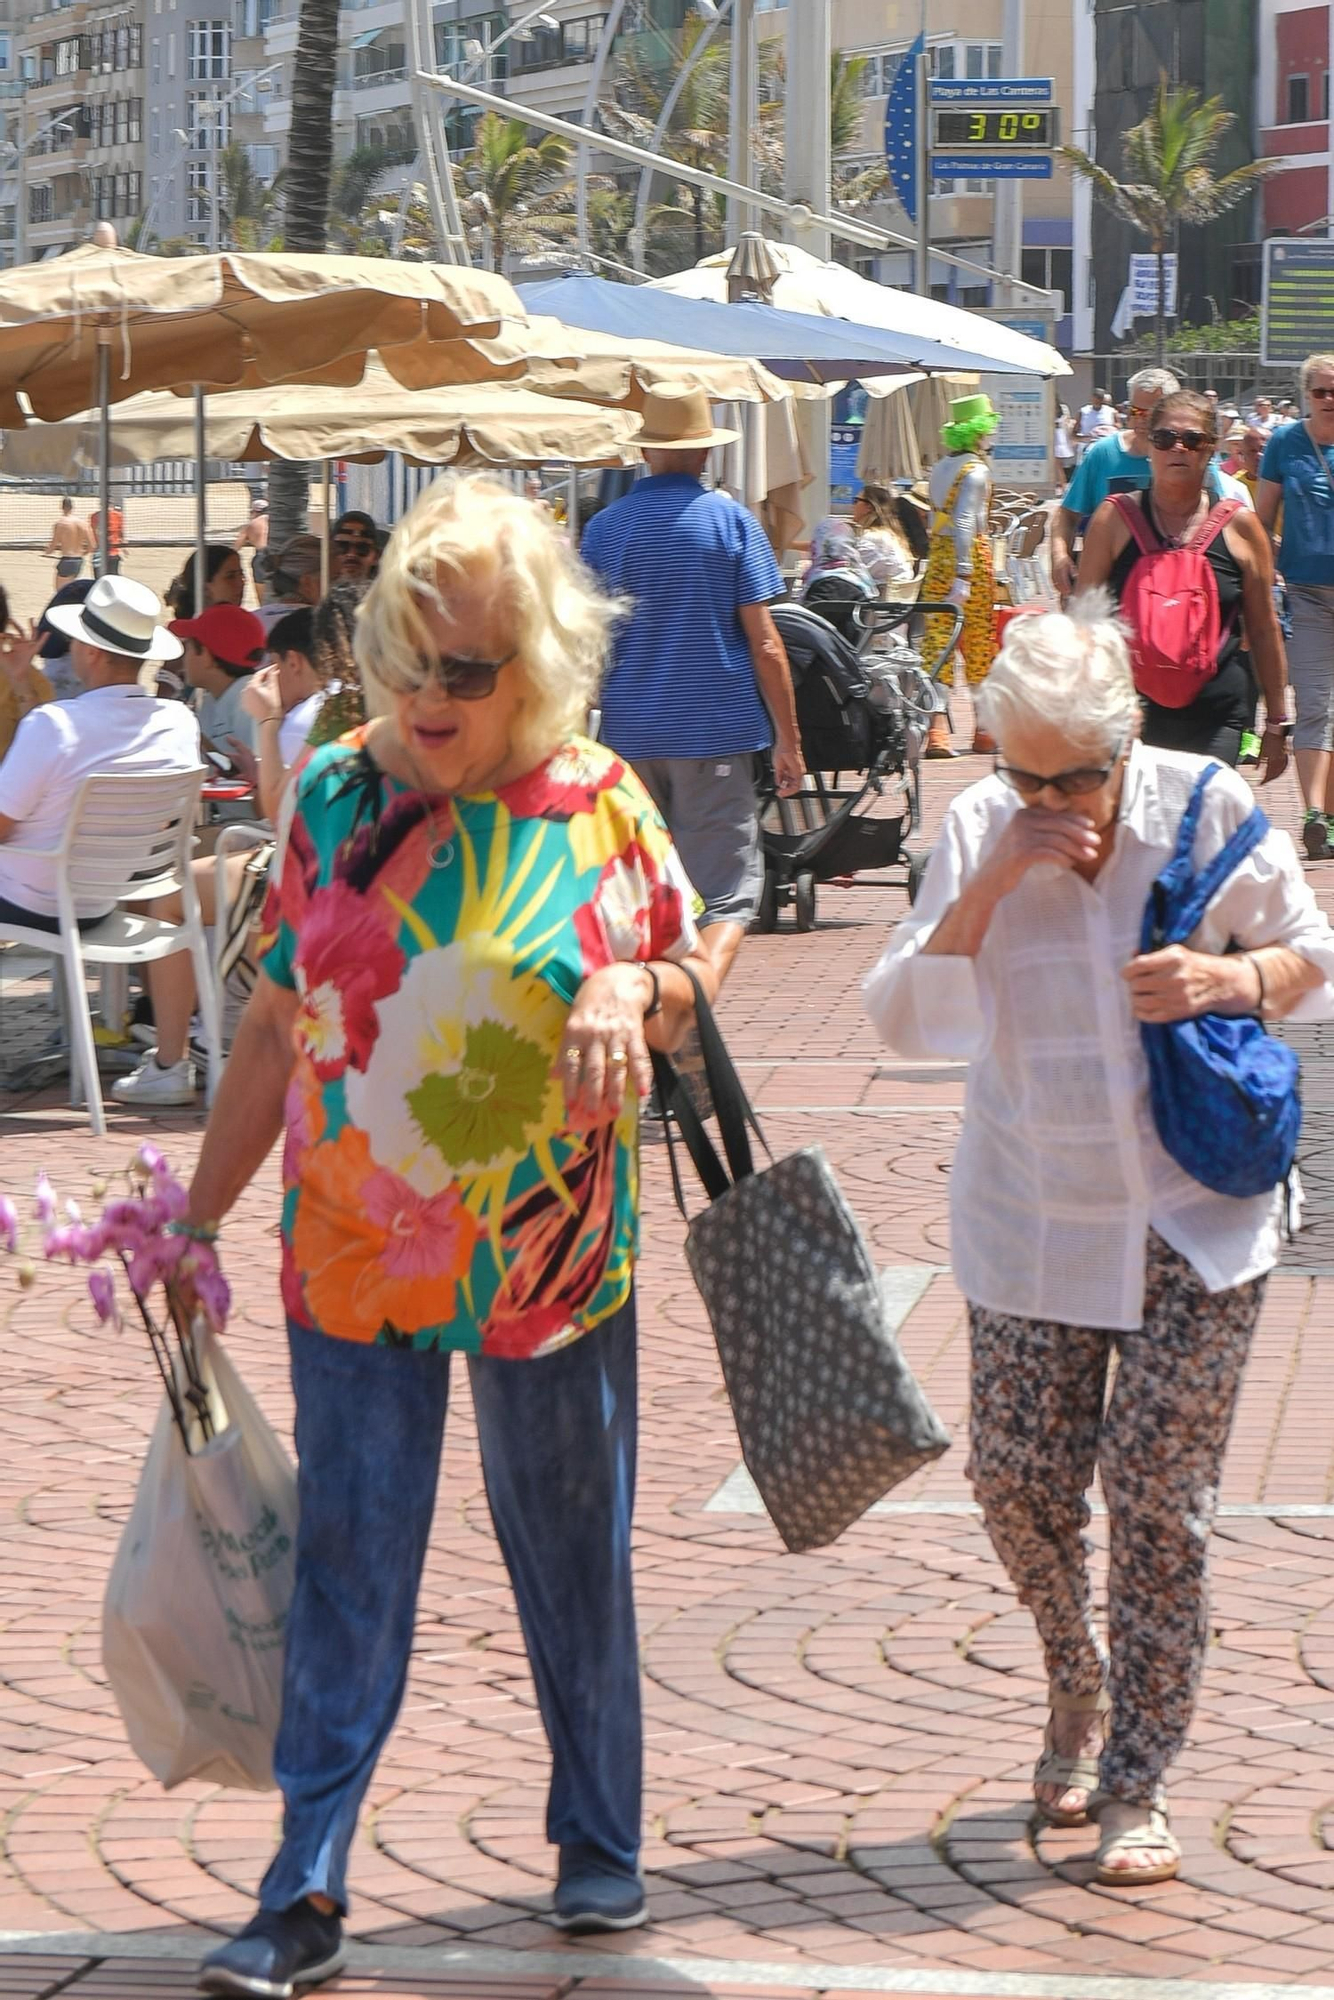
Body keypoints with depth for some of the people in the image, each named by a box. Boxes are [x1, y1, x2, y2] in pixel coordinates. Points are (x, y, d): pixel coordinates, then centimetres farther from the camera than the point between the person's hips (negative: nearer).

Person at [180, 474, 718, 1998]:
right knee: (345, 1563, 1)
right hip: (354, 1250, 1)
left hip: (546, 1256, -1)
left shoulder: (599, 807, -5)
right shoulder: (335, 795, -1)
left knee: (571, 1557, 13)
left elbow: (693, 987, 5)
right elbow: (277, 1021, 6)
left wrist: (633, 990, -19)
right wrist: (200, 1212, 7)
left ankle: (599, 1842, 30)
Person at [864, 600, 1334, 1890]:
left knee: (1157, 1487, -5)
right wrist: (992, 884, -24)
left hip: (1194, 1213, -2)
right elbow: (902, 1020, -11)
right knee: (1019, 1476, 2)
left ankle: (1136, 1781, 6)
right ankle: (1079, 1692, 32)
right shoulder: (980, 830, -7)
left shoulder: (1208, 813, -10)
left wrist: (1227, 978, -21)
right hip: (1032, 1212, 2)